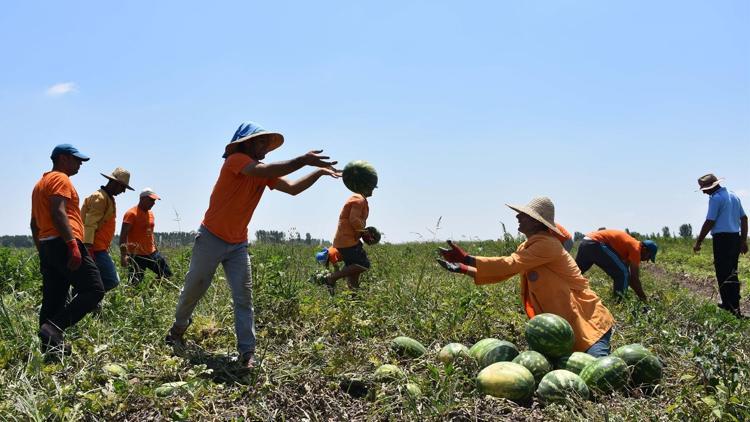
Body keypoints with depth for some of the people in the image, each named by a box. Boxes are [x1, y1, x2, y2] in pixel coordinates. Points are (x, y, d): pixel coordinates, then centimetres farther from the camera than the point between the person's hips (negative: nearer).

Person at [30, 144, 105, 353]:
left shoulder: (40, 183, 27)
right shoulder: (60, 179, -4)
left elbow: (34, 223, 28)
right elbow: (58, 212, -19)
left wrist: (41, 251, 30)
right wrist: (72, 244, -25)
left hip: (46, 245, 10)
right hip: (62, 244, -10)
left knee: (53, 300, 9)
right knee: (94, 290, -13)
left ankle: (50, 346, 9)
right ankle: (53, 327, -23)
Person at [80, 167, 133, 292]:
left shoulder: (107, 198, 21)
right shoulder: (100, 197, -11)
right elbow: (90, 224, -19)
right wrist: (88, 247, -26)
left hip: (100, 248, 11)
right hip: (96, 249, -11)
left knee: (110, 280, 10)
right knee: (111, 280, -13)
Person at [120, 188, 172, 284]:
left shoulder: (150, 213, 13)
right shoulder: (131, 214, -11)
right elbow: (123, 235, -18)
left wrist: (156, 250, 22)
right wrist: (123, 255, -27)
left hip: (152, 253, 8)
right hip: (136, 255, -8)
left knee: (167, 274, 8)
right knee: (135, 283, -7)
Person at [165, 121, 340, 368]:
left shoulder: (263, 172, 5)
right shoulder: (236, 160, -16)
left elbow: (293, 188, -1)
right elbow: (266, 171, -34)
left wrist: (319, 172, -13)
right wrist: (303, 160, -36)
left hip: (238, 245, 6)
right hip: (211, 239, -6)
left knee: (244, 297, -3)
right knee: (194, 289, 10)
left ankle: (247, 353, -3)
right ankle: (177, 330, 36)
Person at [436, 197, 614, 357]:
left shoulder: (547, 244, -21)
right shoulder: (526, 247, 9)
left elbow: (509, 265, -27)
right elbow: (503, 272, 6)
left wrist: (467, 260, -28)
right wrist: (464, 269, -3)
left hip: (588, 323, -9)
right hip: (562, 325, 9)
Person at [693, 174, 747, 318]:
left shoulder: (716, 198, -11)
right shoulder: (734, 196, 15)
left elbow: (709, 223, -14)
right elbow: (744, 218, 17)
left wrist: (698, 242, -8)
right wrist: (744, 240, 21)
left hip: (722, 238, -8)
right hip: (736, 238, 8)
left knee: (723, 274, -3)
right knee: (732, 274, 16)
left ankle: (729, 307, -3)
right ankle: (734, 305, 21)